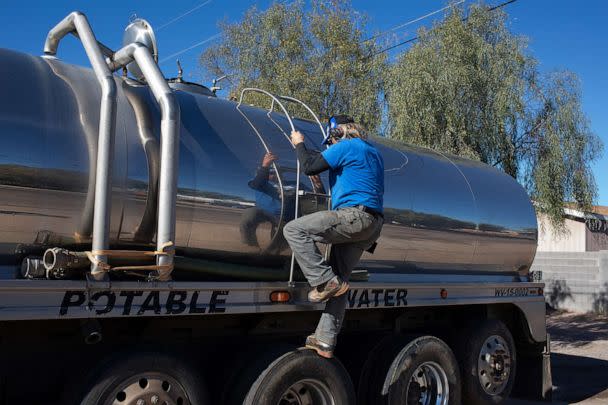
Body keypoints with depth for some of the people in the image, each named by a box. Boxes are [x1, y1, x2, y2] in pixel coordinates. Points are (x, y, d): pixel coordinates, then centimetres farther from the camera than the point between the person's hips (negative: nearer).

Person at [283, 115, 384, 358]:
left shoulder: (347, 146, -1)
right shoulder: (373, 152, 29)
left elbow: (310, 167, -4)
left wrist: (299, 144, 12)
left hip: (354, 214, -10)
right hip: (372, 223, 10)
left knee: (294, 230, -14)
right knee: (338, 282, 10)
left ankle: (324, 281, -19)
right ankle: (325, 341, 9)